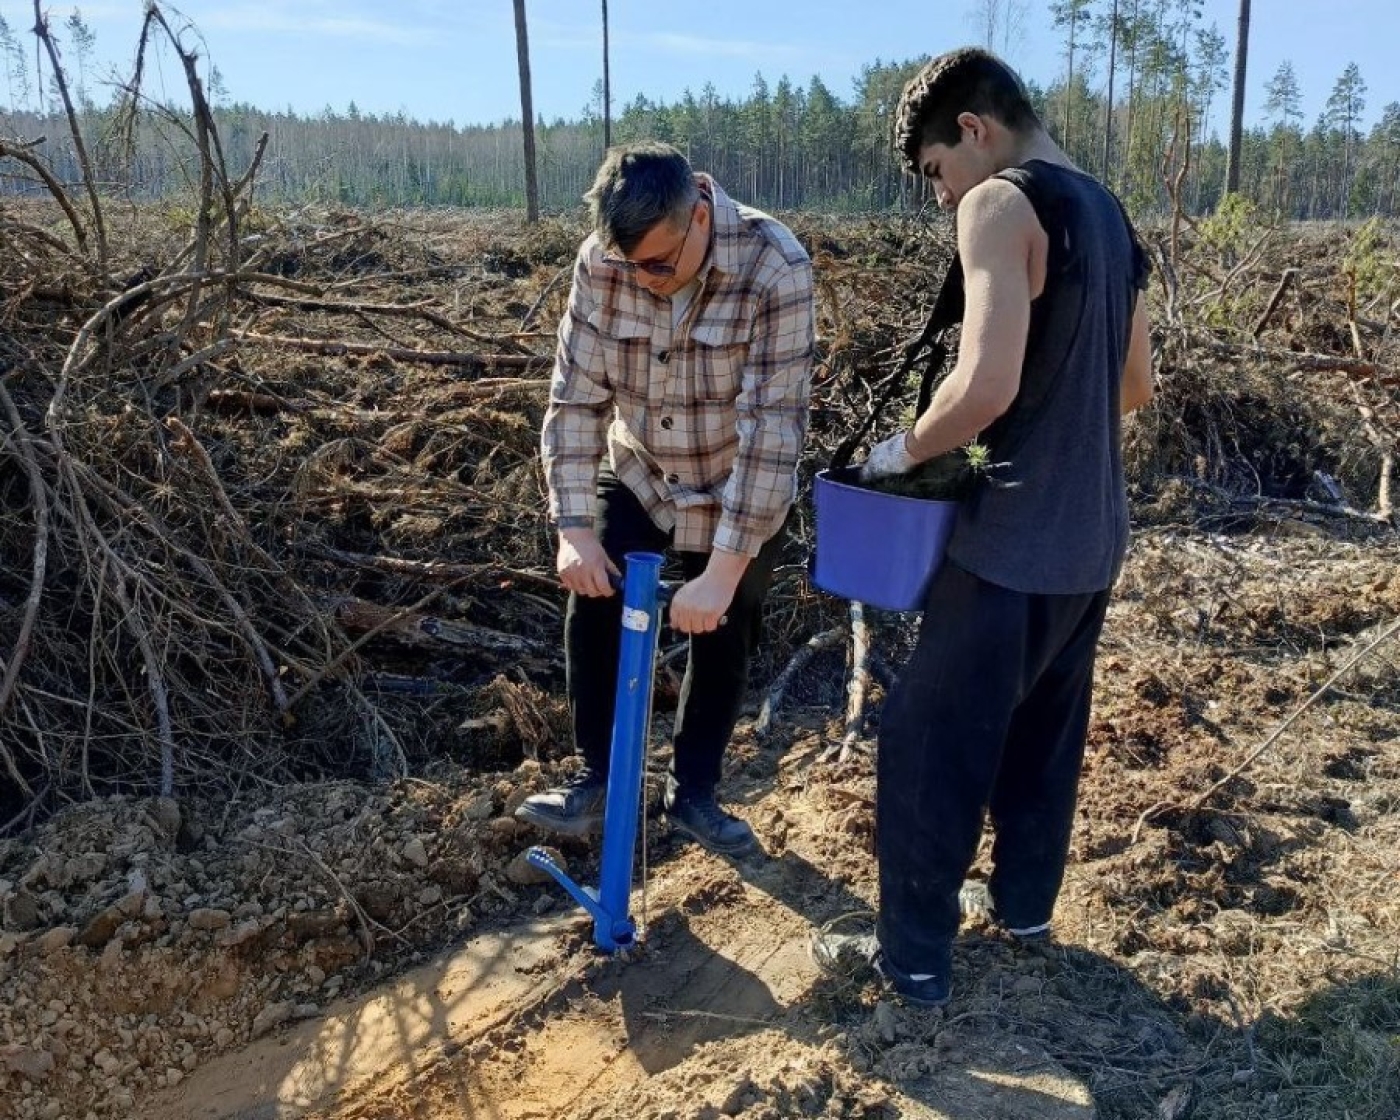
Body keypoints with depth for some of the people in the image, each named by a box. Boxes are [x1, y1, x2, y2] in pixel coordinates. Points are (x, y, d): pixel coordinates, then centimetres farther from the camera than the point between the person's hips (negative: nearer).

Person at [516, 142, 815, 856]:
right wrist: (573, 527, -22)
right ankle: (597, 777, 14)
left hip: (737, 494, -2)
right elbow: (576, 395, -14)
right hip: (637, 477, 2)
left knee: (722, 638, 8)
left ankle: (693, 792, 28)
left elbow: (774, 426, -31)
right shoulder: (600, 262, -19)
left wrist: (725, 569, -33)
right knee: (592, 608, -7)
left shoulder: (774, 267, -30)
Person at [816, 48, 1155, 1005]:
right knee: (1046, 727, 22)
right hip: (1092, 534, 9)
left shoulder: (1001, 204, -15)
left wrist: (906, 449, -11)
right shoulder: (1108, 215, 12)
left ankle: (916, 956, 15)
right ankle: (1025, 902, 38)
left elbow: (987, 386, -26)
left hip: (1015, 542, -9)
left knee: (929, 744, 3)